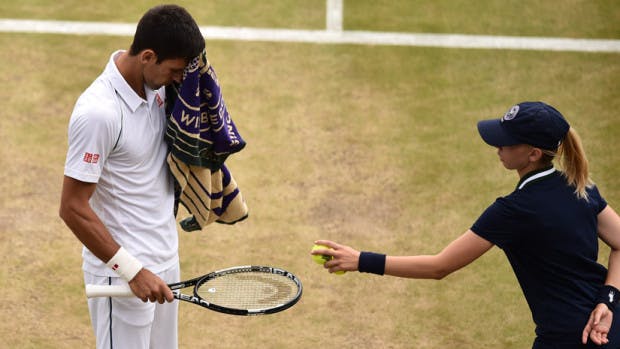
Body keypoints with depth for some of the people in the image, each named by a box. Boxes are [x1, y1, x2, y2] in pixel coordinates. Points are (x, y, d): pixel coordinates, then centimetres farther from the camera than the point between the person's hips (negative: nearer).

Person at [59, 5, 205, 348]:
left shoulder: (155, 83, -2)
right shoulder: (98, 112, -25)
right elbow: (73, 208, -21)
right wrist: (133, 271, -20)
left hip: (165, 259, 8)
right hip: (121, 272, -8)